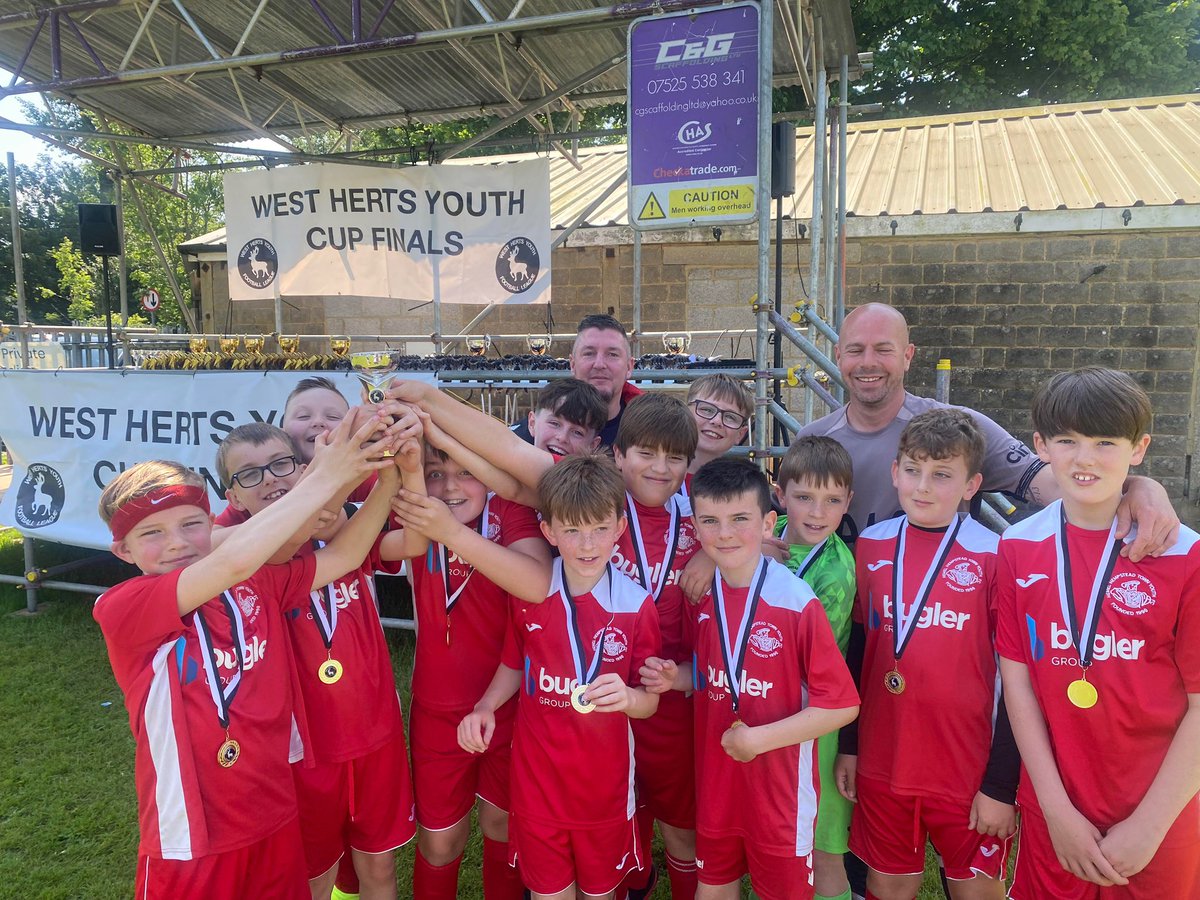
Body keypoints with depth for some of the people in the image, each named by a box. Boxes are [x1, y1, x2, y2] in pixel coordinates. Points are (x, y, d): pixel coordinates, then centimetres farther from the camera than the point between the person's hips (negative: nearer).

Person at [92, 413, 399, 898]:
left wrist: (389, 476, -22)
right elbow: (235, 562, -31)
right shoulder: (120, 608, -16)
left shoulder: (257, 586, -2)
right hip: (190, 843, -4)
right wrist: (323, 479, -27)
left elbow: (343, 555, -7)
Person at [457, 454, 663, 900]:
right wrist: (486, 706, -9)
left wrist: (628, 697, -28)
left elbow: (650, 701, -6)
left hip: (605, 784, -1)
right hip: (537, 779, 1)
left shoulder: (636, 605, -15)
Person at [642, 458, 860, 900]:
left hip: (780, 787, -4)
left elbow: (841, 705, -18)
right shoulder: (702, 595, -4)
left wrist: (759, 738, -21)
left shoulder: (798, 603, -21)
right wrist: (676, 678, -8)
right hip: (715, 779, 5)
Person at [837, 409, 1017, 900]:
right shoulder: (870, 546, -1)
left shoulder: (994, 557, -11)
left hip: (969, 773, -3)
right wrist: (848, 745, 9)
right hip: (880, 765, 3)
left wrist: (1001, 784, -8)